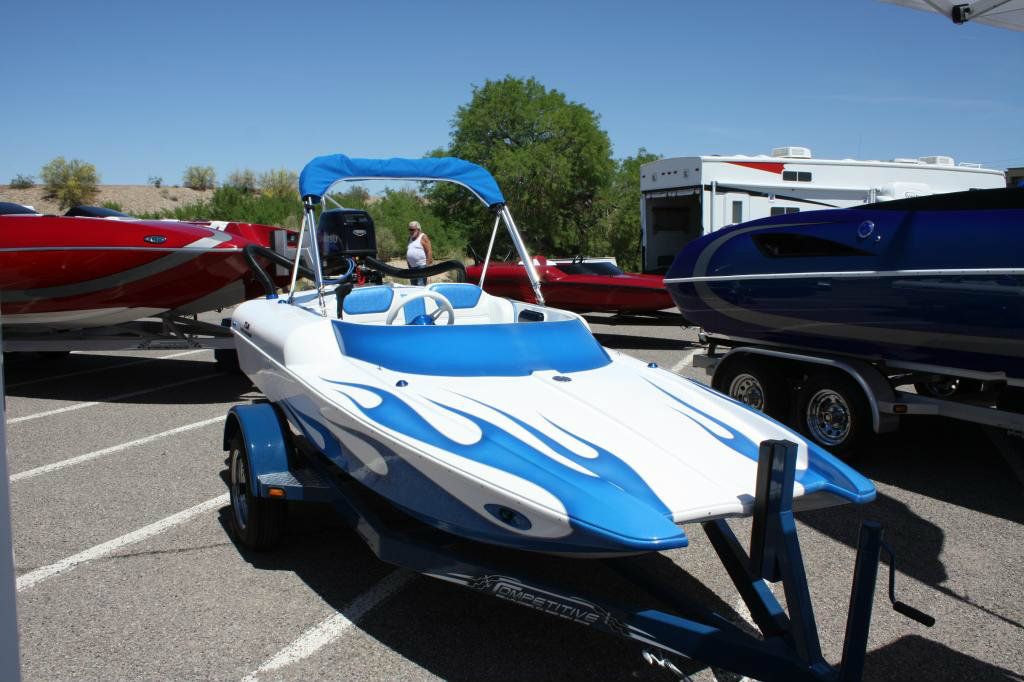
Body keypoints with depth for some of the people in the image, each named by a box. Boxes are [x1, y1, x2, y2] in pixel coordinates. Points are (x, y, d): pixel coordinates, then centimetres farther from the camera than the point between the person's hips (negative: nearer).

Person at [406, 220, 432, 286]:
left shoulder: (423, 237, -5)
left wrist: (428, 265, -17)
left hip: (421, 266, -8)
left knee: (421, 286, -14)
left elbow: (429, 252, -11)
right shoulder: (410, 238, 18)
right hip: (412, 267, 8)